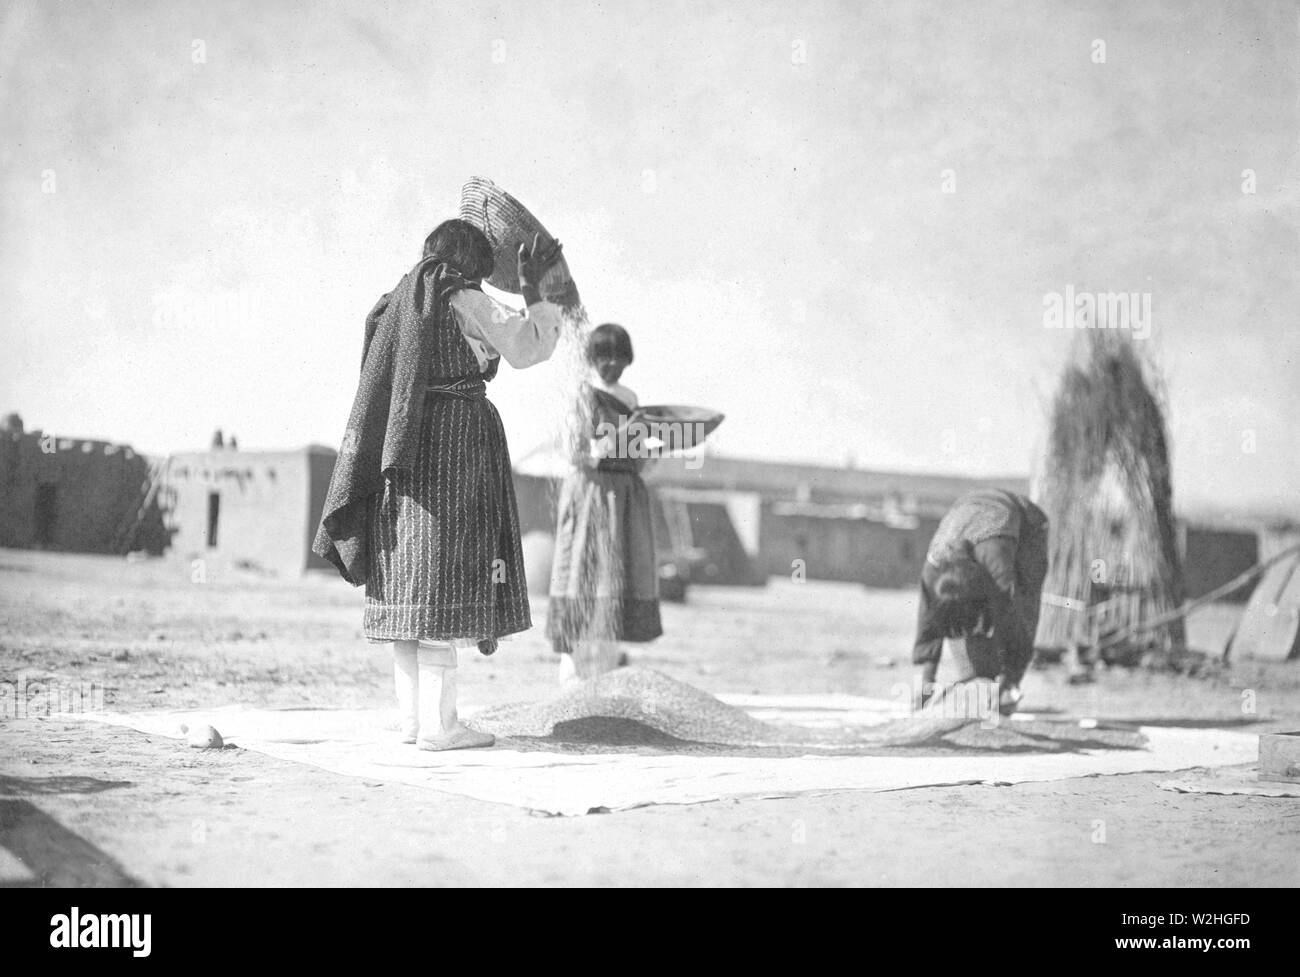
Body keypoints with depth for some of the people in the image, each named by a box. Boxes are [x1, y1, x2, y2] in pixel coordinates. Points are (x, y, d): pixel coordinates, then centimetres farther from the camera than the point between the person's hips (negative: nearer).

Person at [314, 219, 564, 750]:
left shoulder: (398, 301, 17)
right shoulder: (463, 299, -6)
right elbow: (526, 349, -6)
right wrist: (531, 289, 1)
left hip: (404, 448, 8)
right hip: (455, 442, -8)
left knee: (410, 582, 8)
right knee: (444, 579, -9)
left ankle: (412, 717, 8)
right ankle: (437, 722, -10)